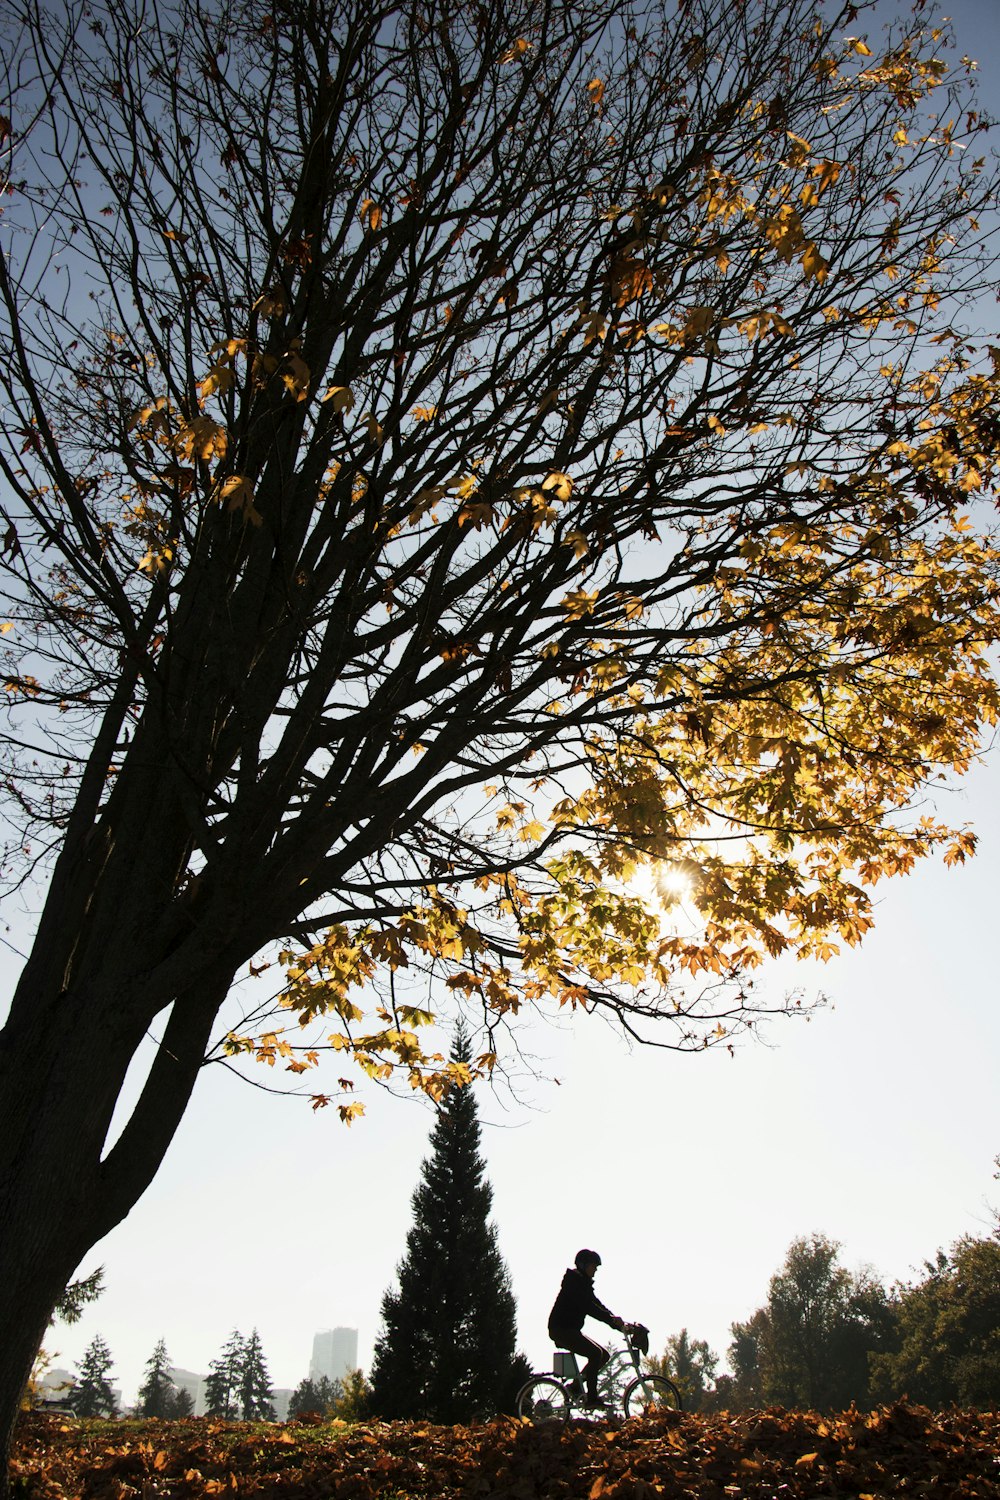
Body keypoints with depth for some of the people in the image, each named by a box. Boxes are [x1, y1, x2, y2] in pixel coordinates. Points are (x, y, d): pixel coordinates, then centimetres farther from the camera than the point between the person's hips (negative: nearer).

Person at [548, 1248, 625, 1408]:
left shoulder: (584, 1283, 16)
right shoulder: (573, 1282, -13)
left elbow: (597, 1306, 11)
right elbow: (587, 1307, -26)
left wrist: (619, 1323, -1)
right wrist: (612, 1319, -32)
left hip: (571, 1330, 10)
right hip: (560, 1329, -10)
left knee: (604, 1355, 3)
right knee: (596, 1353, -22)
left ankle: (575, 1386, 9)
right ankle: (592, 1398, -19)